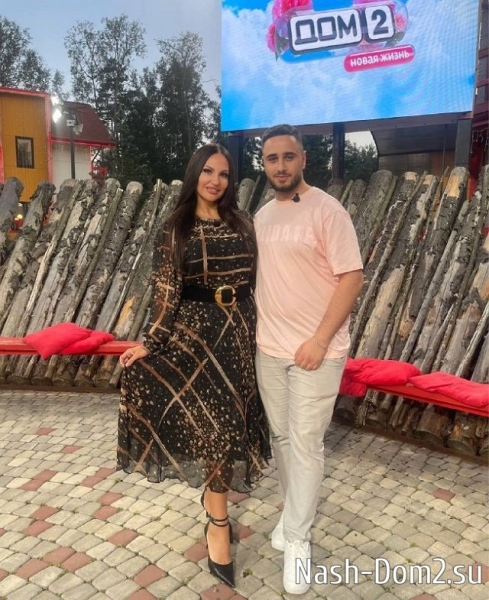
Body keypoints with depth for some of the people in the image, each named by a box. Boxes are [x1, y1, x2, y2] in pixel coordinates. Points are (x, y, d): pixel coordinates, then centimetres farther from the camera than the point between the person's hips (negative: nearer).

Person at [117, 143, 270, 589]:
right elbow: (167, 293, -7)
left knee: (227, 416, 10)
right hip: (196, 330, -3)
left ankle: (213, 491, 33)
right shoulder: (175, 229, -2)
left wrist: (260, 330, 6)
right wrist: (150, 343, -14)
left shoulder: (242, 224, 6)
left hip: (239, 330, 3)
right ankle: (218, 524, 10)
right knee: (216, 418, -4)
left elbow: (256, 280, 8)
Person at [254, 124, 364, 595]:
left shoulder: (326, 211, -11)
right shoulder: (262, 216, 9)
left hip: (315, 350, -6)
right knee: (281, 436, 16)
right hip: (268, 348, 6)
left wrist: (319, 340, -20)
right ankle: (293, 512, 37)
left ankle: (297, 538, 19)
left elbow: (352, 278, -15)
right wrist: (252, 330, 9)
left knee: (305, 443, 2)